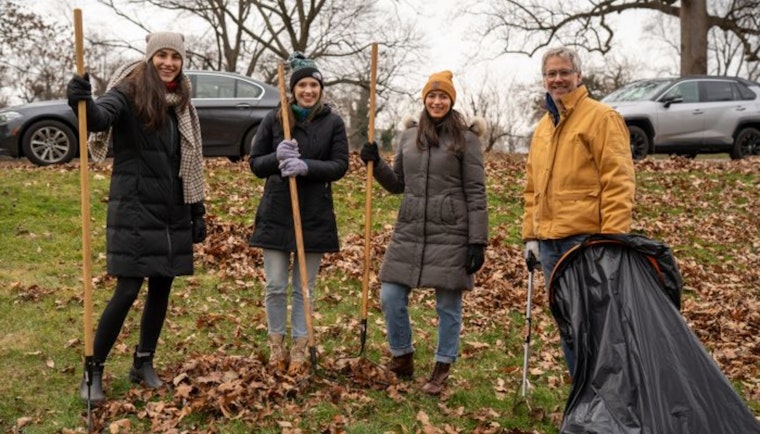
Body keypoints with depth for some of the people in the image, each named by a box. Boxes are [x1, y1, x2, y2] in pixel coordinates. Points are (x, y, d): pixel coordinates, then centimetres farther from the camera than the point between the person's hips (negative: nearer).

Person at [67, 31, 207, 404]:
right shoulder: (128, 94, -8)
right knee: (128, 290, -7)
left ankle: (143, 363, 25)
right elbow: (100, 117, -31)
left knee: (161, 289, 10)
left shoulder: (180, 105, 11)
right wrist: (83, 103, -54)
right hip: (134, 210, -6)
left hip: (172, 212, 6)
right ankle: (94, 370, 7)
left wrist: (197, 211, 13)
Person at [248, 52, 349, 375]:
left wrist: (306, 166, -22)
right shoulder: (274, 119, 1)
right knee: (275, 286, 5)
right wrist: (277, 158, -19)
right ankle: (276, 344, 24)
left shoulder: (333, 122, 0)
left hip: (314, 215, 0)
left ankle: (299, 348, 21)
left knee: (304, 288, 9)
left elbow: (340, 165, -6)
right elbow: (255, 163, 3)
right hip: (276, 213, 0)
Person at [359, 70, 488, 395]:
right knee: (391, 298, 4)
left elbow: (475, 194, -5)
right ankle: (402, 358, 25)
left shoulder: (465, 139, -2)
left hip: (450, 234, -4)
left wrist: (478, 242, -10)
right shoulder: (408, 136, 12)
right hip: (409, 231, 5)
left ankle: (442, 369, 22)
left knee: (448, 305, 5)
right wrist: (375, 164, 1)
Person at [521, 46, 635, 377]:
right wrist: (530, 235, 15)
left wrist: (612, 237, -17)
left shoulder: (601, 117, -5)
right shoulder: (543, 127, 18)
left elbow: (618, 181, -11)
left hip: (586, 239, -7)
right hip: (549, 242, 7)